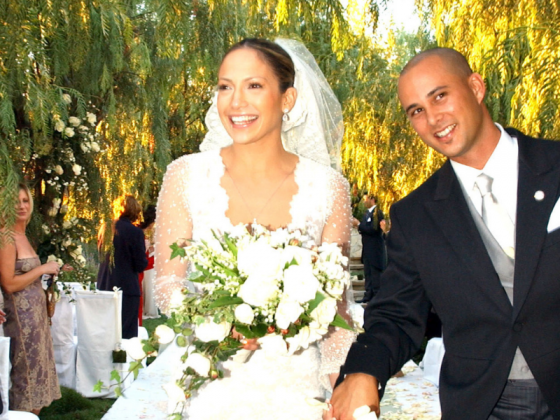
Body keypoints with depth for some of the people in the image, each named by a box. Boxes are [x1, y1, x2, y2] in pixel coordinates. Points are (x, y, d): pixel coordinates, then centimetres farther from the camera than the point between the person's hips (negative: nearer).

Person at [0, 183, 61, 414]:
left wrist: (50, 271, 10)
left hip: (35, 313, 9)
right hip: (21, 315, -9)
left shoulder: (22, 236, 13)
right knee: (25, 373, -1)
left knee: (36, 371, 13)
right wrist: (42, 269, -14)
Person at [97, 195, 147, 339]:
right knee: (126, 332, 0)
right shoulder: (135, 232, -13)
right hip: (127, 287, -6)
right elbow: (141, 265, -10)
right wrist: (145, 254, 8)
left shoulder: (106, 228, 4)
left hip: (104, 285, 6)